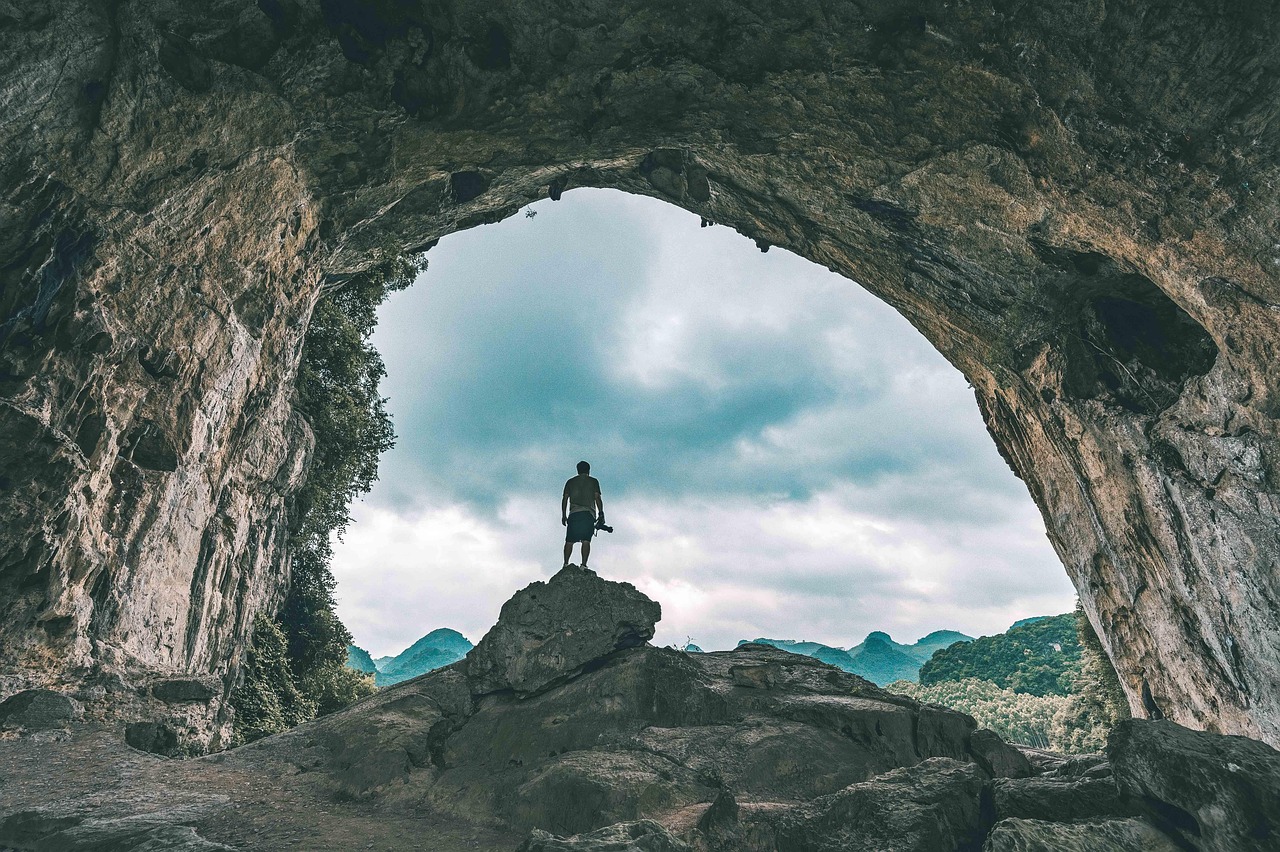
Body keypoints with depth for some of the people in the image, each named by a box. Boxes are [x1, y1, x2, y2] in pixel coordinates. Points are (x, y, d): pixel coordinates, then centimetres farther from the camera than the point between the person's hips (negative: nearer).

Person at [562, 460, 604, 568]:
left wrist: (563, 515, 14)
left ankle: (566, 564, -6)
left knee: (569, 541, 3)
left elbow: (565, 499, 12)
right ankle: (584, 565, -17)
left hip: (573, 514, 2)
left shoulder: (570, 482, 17)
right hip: (588, 514, -2)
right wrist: (601, 514, 3)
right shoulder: (593, 481, 11)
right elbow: (597, 498, 2)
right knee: (586, 541, -7)